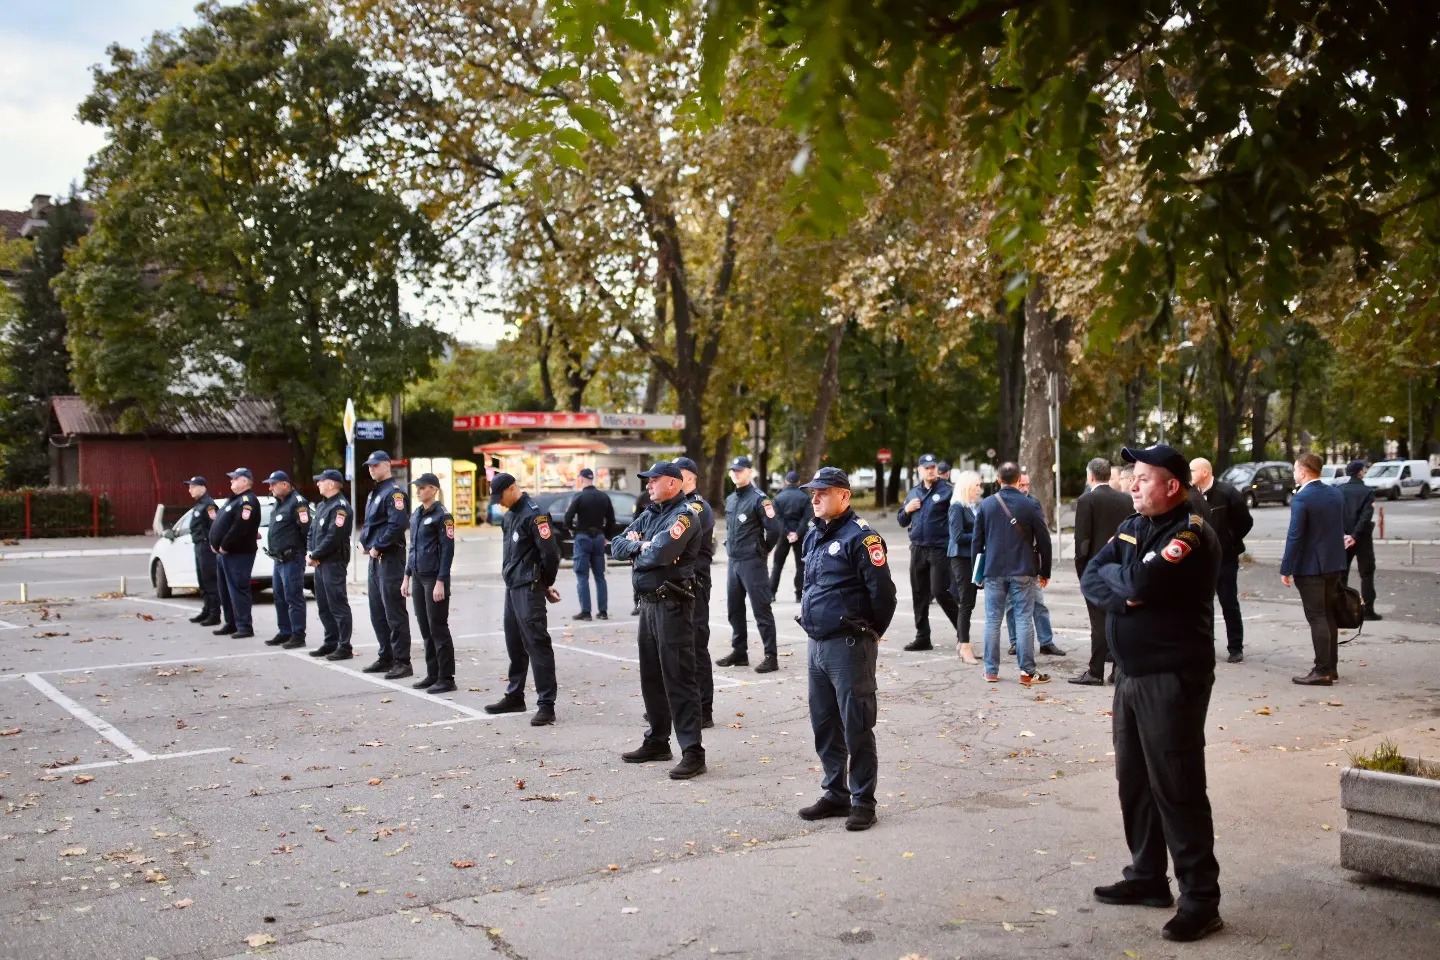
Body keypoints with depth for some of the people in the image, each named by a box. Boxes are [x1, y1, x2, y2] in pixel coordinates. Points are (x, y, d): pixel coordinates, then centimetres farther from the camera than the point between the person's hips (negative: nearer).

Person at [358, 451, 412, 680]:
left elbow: (397, 524, -22)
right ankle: (386, 657, 23)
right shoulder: (375, 493, 18)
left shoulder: (394, 492, -12)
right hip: (375, 558, 10)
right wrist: (363, 541, 8)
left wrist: (378, 547, -17)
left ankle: (402, 662, -4)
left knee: (394, 613, -8)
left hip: (390, 558, -10)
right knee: (377, 612, 14)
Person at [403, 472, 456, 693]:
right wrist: (407, 576, 15)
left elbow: (447, 550, -13)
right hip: (418, 578, 7)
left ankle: (446, 678, 2)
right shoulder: (416, 515, 13)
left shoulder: (442, 515, -10)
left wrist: (441, 582, -18)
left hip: (434, 578, -7)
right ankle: (432, 674, 19)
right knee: (425, 629, 11)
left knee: (438, 629, -4)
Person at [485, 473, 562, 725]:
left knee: (537, 645, -9)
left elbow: (550, 552, -18)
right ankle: (515, 696, 30)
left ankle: (546, 705, -8)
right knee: (514, 644, 17)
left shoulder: (533, 514, -15)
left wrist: (546, 584, -5)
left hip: (529, 589, -9)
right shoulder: (510, 514, 14)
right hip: (512, 587, 9)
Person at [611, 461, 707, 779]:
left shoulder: (685, 514, -12)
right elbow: (618, 546, 11)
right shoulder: (650, 514, 16)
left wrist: (636, 550, -5)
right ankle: (657, 741, 28)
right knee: (651, 675, 16)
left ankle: (693, 752, -6)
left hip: (673, 604, -9)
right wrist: (641, 545, -10)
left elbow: (659, 553, -26)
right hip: (648, 601, 9)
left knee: (678, 678, -8)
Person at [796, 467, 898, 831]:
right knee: (824, 725, 14)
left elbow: (883, 591, -16)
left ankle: (863, 802, 9)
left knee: (856, 727, -1)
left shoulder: (860, 536, -13)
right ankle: (835, 794, 26)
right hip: (817, 643, 9)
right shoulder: (814, 535, 13)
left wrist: (871, 633, -5)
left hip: (849, 647, -9)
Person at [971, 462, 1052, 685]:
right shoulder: (1030, 505, -4)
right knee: (1024, 620, 1)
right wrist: (1045, 572, 8)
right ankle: (1027, 671, 1)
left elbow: (977, 540, 4)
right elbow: (1043, 541, -1)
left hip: (994, 571, 2)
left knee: (993, 620, 7)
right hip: (1023, 572, -2)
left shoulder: (986, 504, 2)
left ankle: (991, 671, 9)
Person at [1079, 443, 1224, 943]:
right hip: (1131, 673, 9)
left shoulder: (1191, 534, -15)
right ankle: (1147, 877, 29)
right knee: (1133, 780, 16)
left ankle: (1200, 901, 4)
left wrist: (1112, 573, -6)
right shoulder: (1132, 526, 12)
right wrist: (1125, 595, -16)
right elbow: (1090, 580, 3)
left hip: (1173, 677, -9)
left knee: (1177, 788, -5)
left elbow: (1142, 582, -27)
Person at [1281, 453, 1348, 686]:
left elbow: (1295, 536, -18)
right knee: (1329, 615, 16)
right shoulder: (1337, 494, 7)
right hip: (1335, 564, 8)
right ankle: (1331, 666, 23)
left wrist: (1286, 569, -13)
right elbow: (1341, 529, 13)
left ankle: (1322, 671, -3)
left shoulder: (1301, 499, -16)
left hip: (1310, 567, -7)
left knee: (1317, 618, -4)